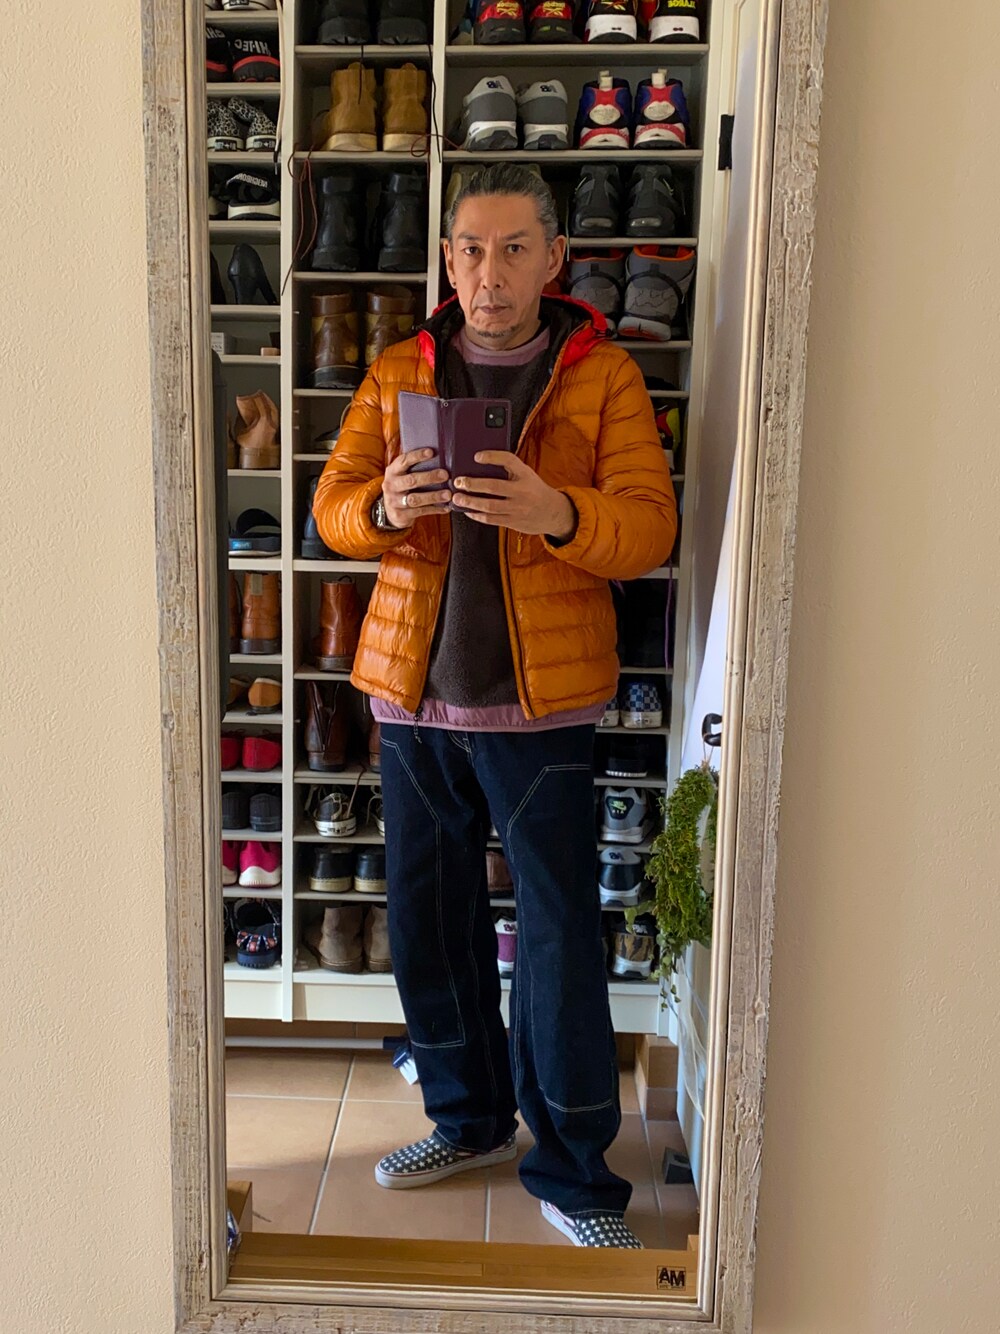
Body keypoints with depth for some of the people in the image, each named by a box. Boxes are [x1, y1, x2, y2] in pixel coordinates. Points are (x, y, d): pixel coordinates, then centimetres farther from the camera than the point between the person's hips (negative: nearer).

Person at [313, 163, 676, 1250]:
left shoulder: (604, 375, 1)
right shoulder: (397, 373, 10)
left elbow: (649, 527, -6)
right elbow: (332, 508, 6)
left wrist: (555, 513, -27)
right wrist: (384, 505, -17)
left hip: (542, 702, -3)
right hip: (413, 694, 4)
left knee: (561, 938, 1)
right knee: (429, 923, 13)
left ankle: (572, 1171, 19)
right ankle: (470, 1118, 35)